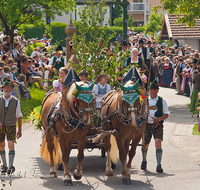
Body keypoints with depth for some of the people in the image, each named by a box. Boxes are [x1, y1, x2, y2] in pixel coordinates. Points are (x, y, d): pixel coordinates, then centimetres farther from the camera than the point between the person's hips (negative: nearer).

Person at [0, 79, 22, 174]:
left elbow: (19, 116, 7)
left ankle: (10, 166, -22)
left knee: (11, 145, -15)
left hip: (11, 127, -2)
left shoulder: (16, 101, 0)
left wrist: (19, 130, 8)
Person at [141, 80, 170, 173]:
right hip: (146, 125, 2)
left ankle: (159, 165, -18)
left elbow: (166, 114, 1)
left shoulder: (162, 101, 1)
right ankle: (144, 161, 39)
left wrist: (159, 119, -17)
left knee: (158, 142, -18)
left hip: (158, 126, -2)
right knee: (145, 145, 11)